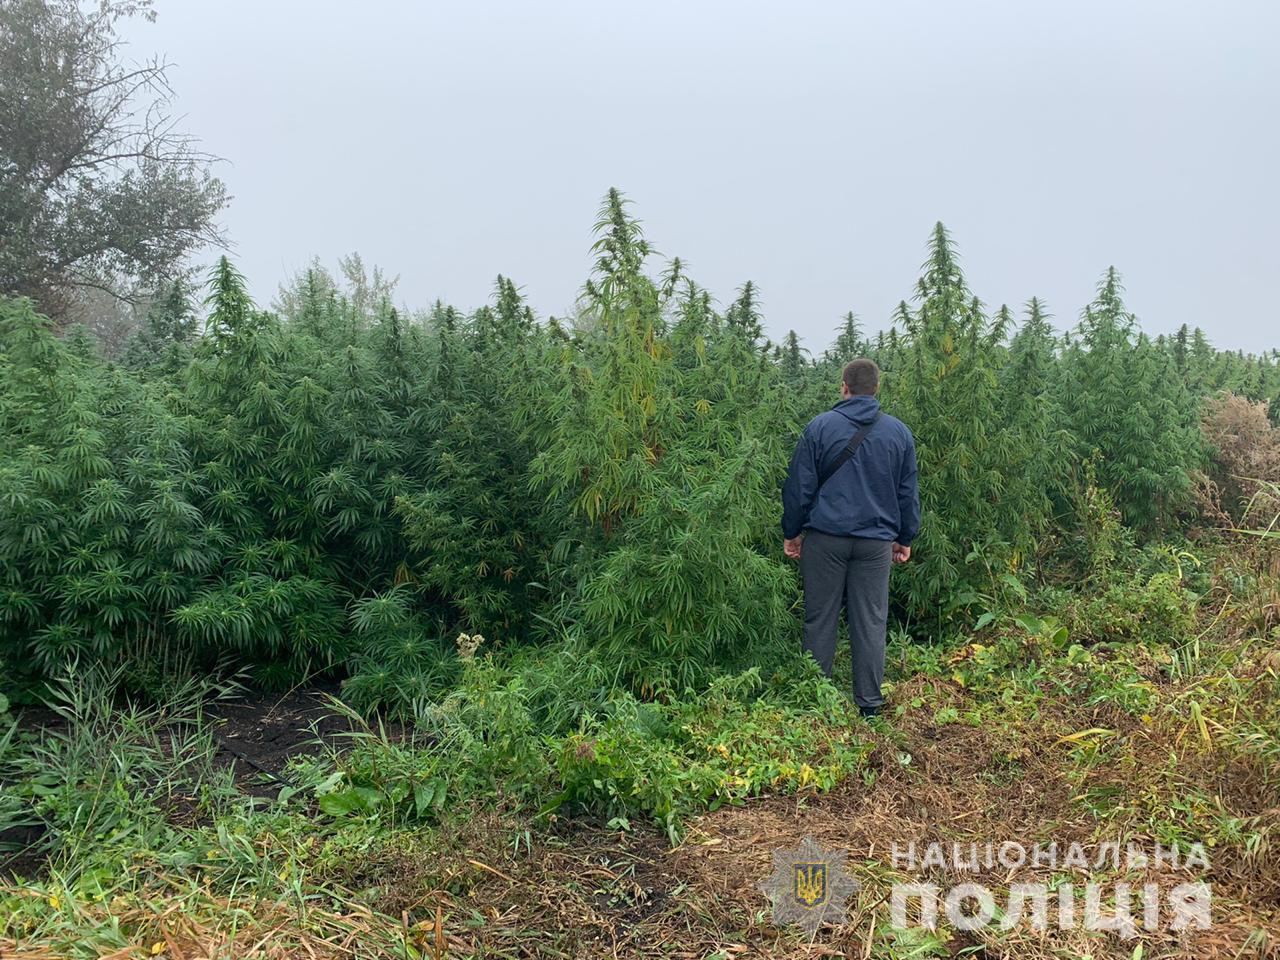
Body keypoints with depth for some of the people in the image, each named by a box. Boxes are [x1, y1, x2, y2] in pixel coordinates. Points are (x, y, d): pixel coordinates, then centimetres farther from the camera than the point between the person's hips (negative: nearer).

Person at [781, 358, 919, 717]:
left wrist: (791, 532, 7)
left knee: (820, 619, 8)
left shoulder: (820, 426, -3)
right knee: (870, 622, 7)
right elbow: (908, 492, 10)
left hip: (825, 536, -1)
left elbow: (800, 485, -2)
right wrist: (905, 538, 20)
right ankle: (869, 703, 11)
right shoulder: (899, 432, 5)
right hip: (877, 540, 1)